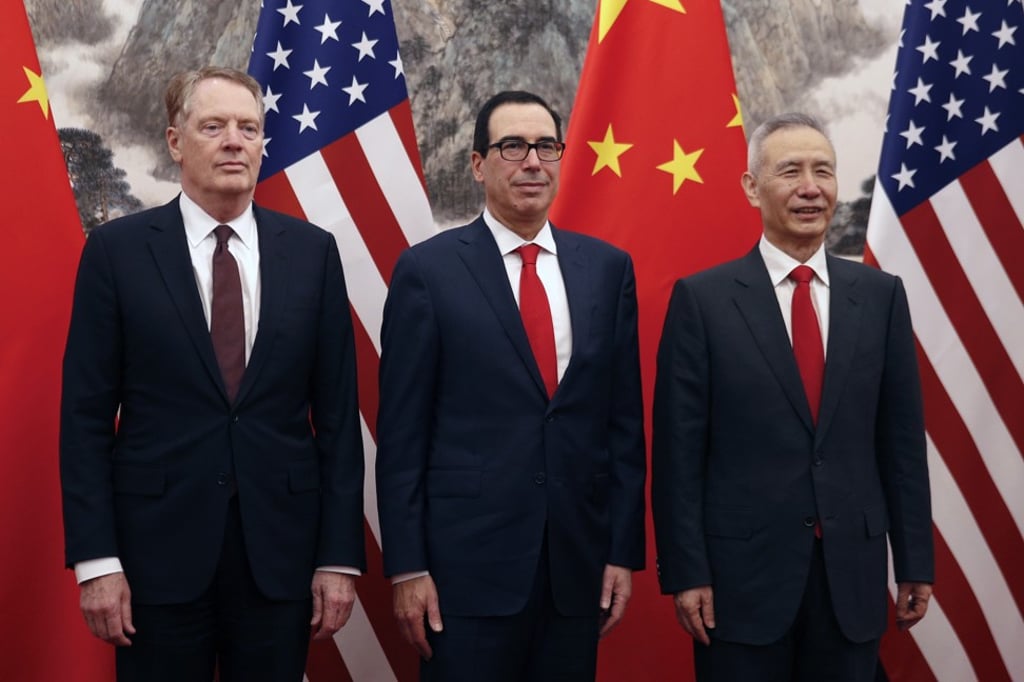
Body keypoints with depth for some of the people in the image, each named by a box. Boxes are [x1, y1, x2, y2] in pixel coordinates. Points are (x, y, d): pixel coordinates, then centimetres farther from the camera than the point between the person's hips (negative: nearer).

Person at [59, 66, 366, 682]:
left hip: (281, 549, 1)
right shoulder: (118, 250, -1)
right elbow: (86, 414, -1)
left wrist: (340, 555, -1)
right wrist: (96, 559, -7)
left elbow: (337, 412, 2)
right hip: (159, 549, -1)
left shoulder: (312, 251, 3)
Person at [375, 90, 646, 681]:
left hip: (580, 560, 3)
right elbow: (402, 432, -4)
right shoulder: (428, 270, -3)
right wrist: (407, 566, -7)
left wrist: (625, 550, 4)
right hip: (468, 559, -3)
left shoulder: (608, 267, 6)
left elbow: (625, 420, 7)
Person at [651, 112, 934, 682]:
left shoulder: (880, 295, 4)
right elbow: (678, 450, -5)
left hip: (854, 572, 3)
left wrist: (916, 560, 6)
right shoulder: (702, 299, -4)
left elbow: (902, 439, 6)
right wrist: (687, 572, -8)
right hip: (742, 572, -2)